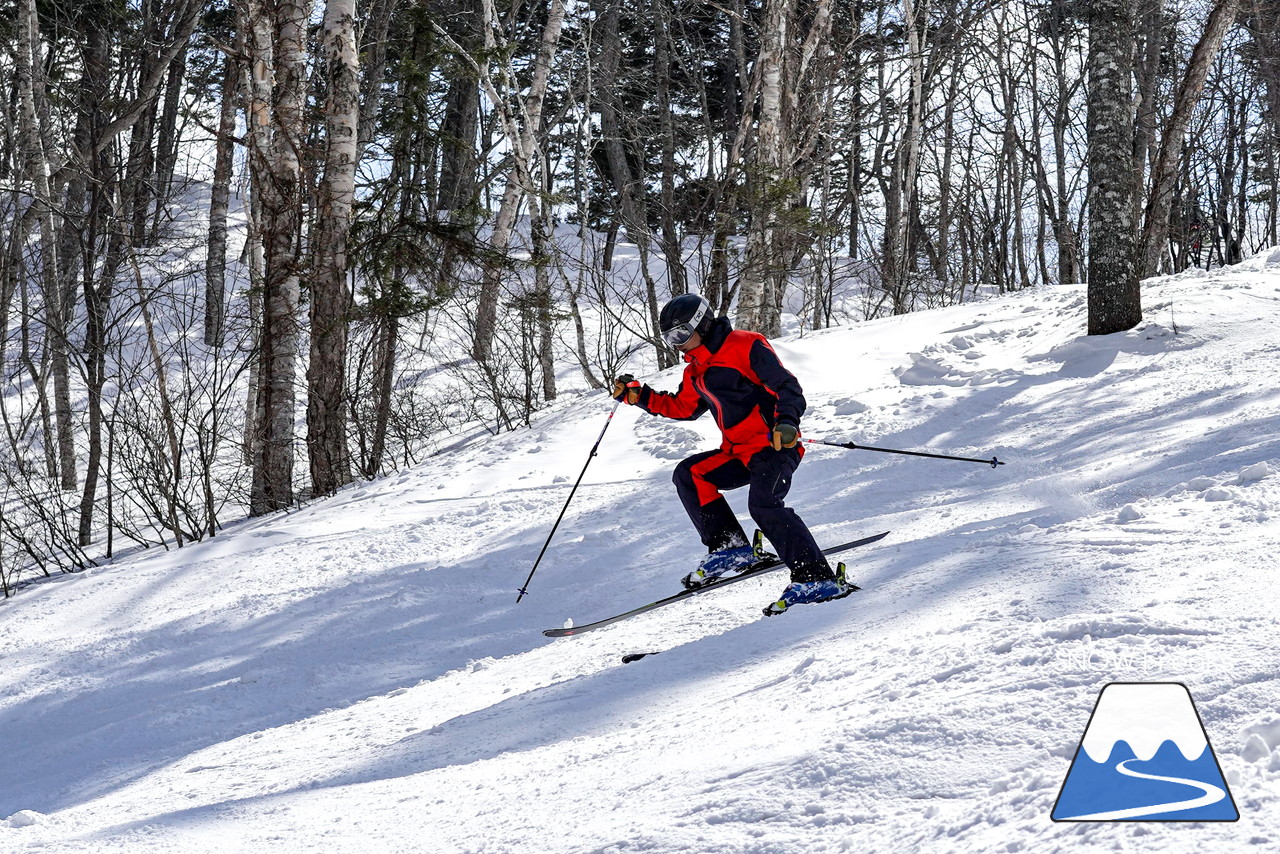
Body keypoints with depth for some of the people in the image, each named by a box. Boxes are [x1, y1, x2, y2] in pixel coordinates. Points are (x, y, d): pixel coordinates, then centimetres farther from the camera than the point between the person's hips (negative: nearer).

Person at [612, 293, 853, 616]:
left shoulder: (745, 346, -9)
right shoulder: (696, 371, 18)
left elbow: (787, 387, -15)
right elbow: (682, 408, 33)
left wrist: (786, 421, -33)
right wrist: (638, 396, 22)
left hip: (775, 446, -9)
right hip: (739, 453, 9)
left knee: (763, 504, -28)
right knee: (689, 474, 0)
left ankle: (818, 578, -32)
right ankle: (729, 547, -4)